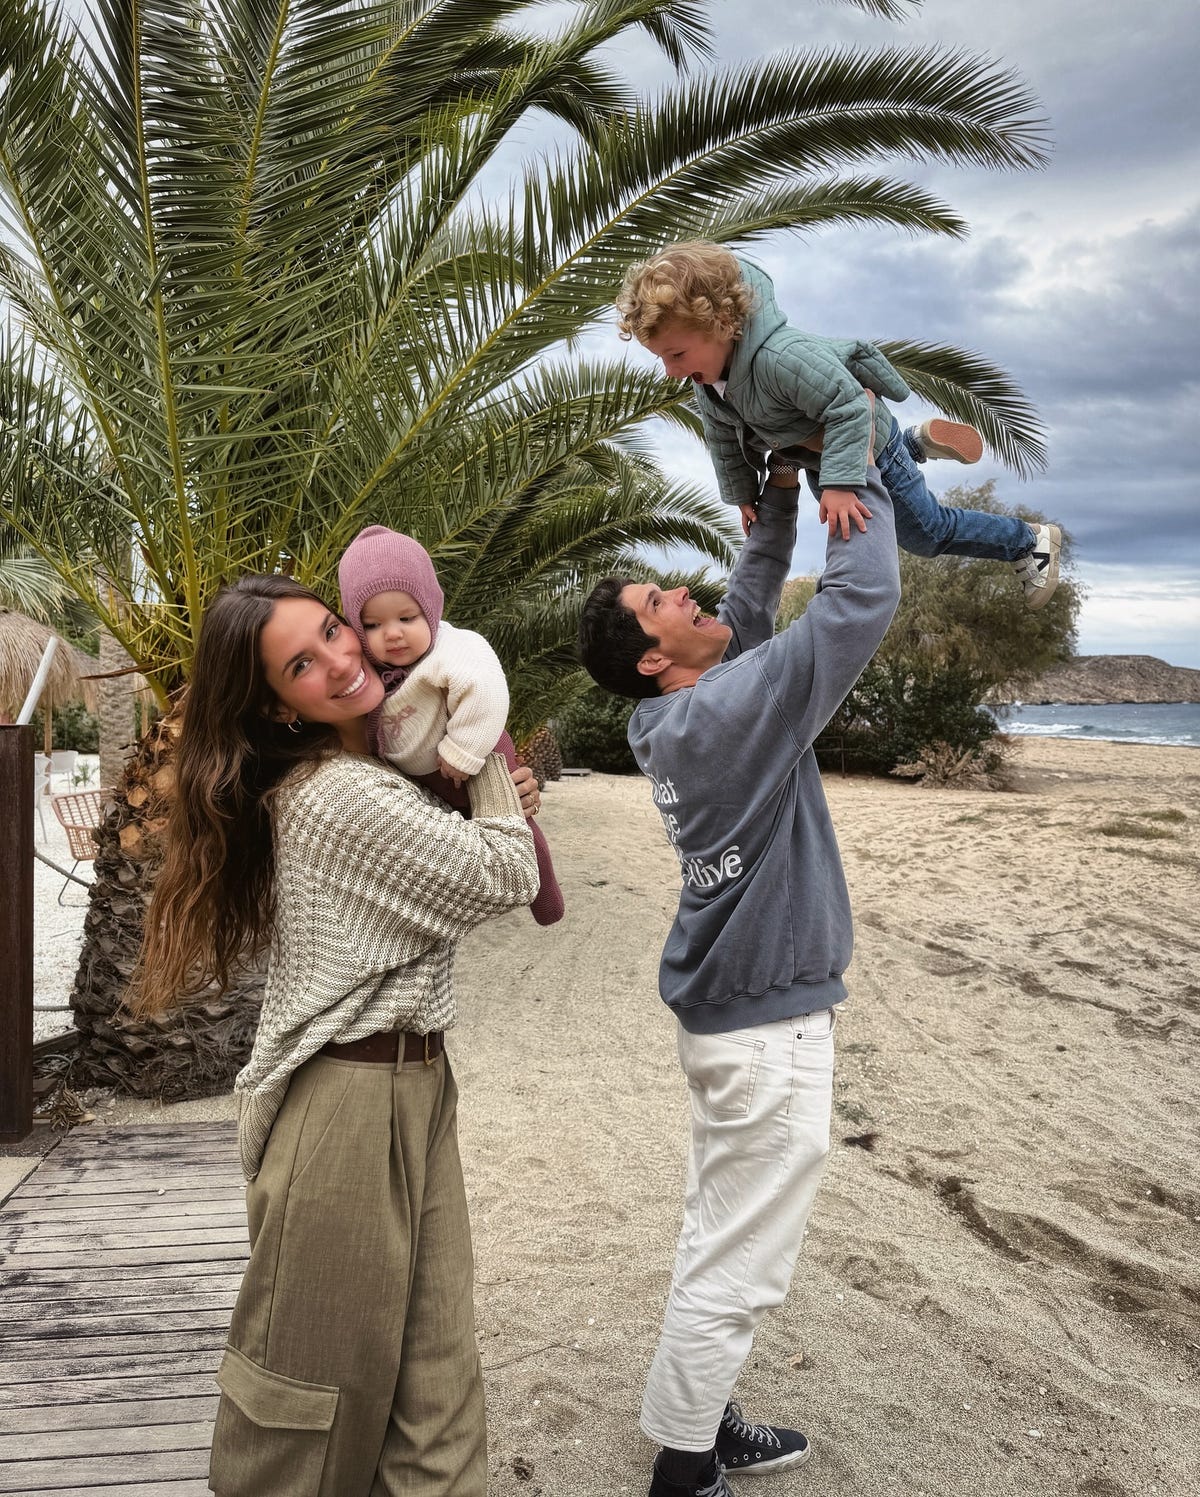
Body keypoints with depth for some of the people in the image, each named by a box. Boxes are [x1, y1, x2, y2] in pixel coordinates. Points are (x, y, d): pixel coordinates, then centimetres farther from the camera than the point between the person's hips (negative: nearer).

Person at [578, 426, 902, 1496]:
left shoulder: (674, 719, 3)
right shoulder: (728, 714, -22)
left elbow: (747, 615, 18)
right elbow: (863, 599, -24)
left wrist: (780, 506, 12)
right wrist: (857, 480, -11)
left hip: (733, 1010, 9)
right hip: (771, 1026, -9)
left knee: (722, 1241, 20)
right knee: (736, 1267, 4)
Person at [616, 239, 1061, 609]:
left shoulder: (781, 357, -44)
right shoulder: (708, 378, -17)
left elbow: (849, 407, -41)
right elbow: (723, 438, -1)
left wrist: (839, 483, -44)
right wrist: (741, 493, 3)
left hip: (867, 445, -8)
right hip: (817, 455, 8)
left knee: (927, 533, 8)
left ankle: (1030, 542, 31)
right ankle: (918, 443, 46)